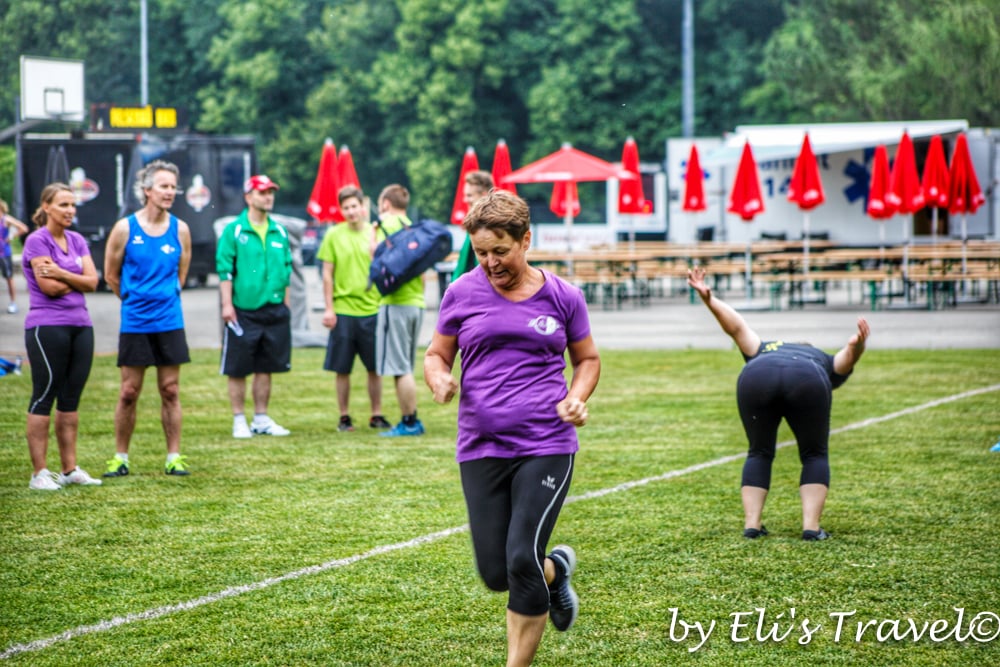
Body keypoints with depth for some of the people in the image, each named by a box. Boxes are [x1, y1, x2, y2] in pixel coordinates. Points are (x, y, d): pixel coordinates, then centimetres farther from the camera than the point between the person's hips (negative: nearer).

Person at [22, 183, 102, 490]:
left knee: (71, 398, 9)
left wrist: (62, 274, -13)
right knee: (44, 398, -3)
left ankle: (70, 468, 14)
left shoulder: (77, 241, 13)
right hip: (47, 326, -6)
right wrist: (78, 279, -1)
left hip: (80, 326, 6)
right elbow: (49, 287, -15)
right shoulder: (37, 241, -7)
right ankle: (39, 473, -1)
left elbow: (92, 281, 1)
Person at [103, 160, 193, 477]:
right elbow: (111, 275, 6)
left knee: (170, 391, 4)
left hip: (170, 322, 2)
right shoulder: (125, 228, -4)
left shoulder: (180, 230, 2)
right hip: (135, 323, -2)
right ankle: (120, 457, 12)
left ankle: (174, 457, 10)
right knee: (129, 392, 2)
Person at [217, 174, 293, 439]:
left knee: (266, 368, 10)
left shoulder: (279, 232, 10)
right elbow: (224, 269, -6)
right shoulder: (234, 231, -4)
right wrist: (227, 304, -12)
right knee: (238, 369, 1)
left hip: (274, 311, 5)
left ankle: (261, 419, 19)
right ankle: (239, 421, 9)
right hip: (243, 311, -4)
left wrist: (285, 305, 13)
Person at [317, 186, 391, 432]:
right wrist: (328, 308, -2)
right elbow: (327, 274, 2)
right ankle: (344, 417, 13)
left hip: (372, 310, 1)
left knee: (375, 367, 5)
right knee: (342, 368, 3)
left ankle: (376, 416, 16)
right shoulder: (334, 235, 1)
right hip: (343, 310, -1)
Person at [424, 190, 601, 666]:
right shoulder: (462, 293, 3)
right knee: (496, 573, 3)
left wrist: (577, 397, -5)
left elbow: (587, 359, 15)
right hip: (481, 449, 2)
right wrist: (439, 379, -12)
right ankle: (556, 569, 37)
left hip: (546, 448, -2)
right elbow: (436, 355, 11)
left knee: (523, 560, -14)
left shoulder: (562, 297, 2)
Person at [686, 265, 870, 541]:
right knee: (814, 455, 18)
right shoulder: (828, 366, 38)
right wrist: (857, 345, -4)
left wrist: (708, 298, 17)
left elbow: (736, 326, 30)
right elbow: (847, 355, 17)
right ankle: (811, 526, 7)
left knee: (759, 453, 21)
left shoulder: (764, 351, 44)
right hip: (808, 381, -1)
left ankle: (751, 523, 15)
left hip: (756, 377, 1)